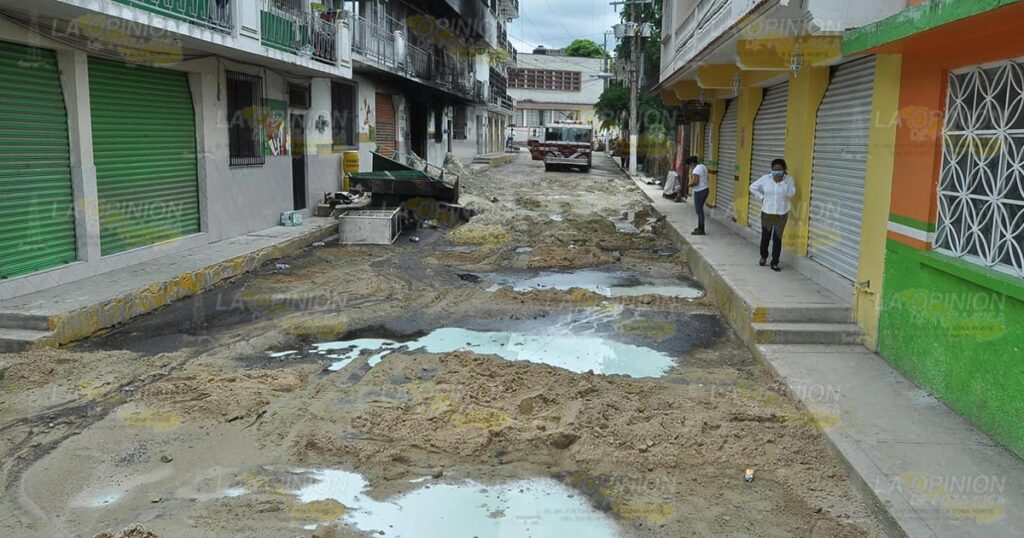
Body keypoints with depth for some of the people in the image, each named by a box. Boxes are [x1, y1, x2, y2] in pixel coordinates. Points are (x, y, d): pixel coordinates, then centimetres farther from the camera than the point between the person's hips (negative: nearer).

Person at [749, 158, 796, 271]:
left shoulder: (789, 179, -5)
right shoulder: (765, 178, -4)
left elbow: (791, 193, -18)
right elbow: (753, 187, 6)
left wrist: (782, 181, -23)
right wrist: (762, 197, -1)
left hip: (781, 214, -1)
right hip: (767, 212, 1)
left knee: (777, 238, -1)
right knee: (765, 236, 11)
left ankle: (774, 263, 6)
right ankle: (763, 257, 35)